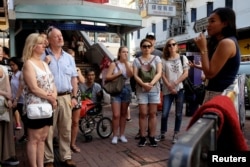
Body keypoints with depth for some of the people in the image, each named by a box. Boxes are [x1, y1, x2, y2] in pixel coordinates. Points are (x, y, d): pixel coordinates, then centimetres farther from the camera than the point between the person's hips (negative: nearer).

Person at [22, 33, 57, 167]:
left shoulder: (45, 64, 15)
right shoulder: (28, 64, -9)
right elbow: (34, 88, -17)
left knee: (42, 138, 13)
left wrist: (54, 96, -6)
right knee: (34, 139, 2)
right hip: (35, 107, -7)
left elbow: (52, 83, 13)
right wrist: (50, 98, -12)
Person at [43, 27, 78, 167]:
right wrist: (45, 64, -16)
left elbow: (74, 78, 13)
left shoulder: (69, 57, 11)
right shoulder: (43, 57, -1)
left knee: (66, 130, 11)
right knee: (48, 130, 3)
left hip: (66, 97, 4)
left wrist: (74, 97, 7)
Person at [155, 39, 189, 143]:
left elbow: (186, 74, -1)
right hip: (167, 90, 1)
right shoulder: (164, 60, 7)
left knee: (178, 113, 3)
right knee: (164, 113, -2)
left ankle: (175, 135, 14)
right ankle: (162, 134, 13)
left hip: (180, 88, 0)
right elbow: (163, 75, 2)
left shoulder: (183, 58, 6)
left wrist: (175, 83, -11)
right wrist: (170, 87, -9)